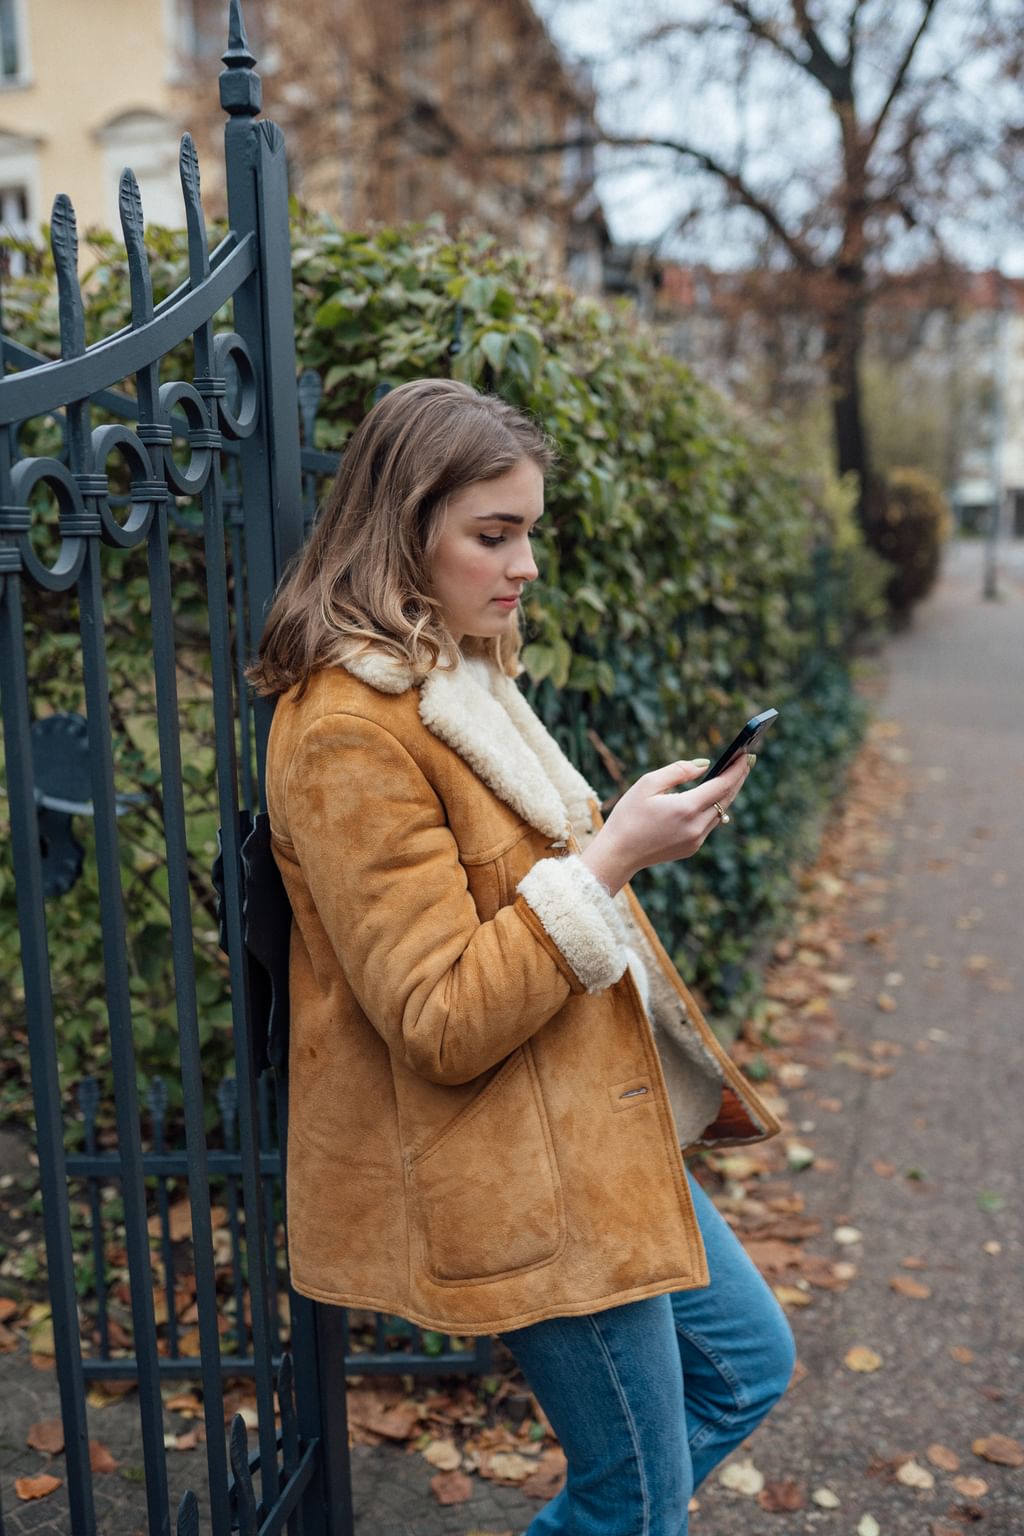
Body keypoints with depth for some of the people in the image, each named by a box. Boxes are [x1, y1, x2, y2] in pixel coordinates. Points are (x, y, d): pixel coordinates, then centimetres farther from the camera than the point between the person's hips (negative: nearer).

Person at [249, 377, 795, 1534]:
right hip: (510, 1172, -9)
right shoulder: (348, 735, -23)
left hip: (594, 1121, 10)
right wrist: (611, 856, -25)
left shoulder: (458, 676, 9)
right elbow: (442, 1022, -25)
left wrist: (634, 828, 9)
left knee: (747, 1362, 21)